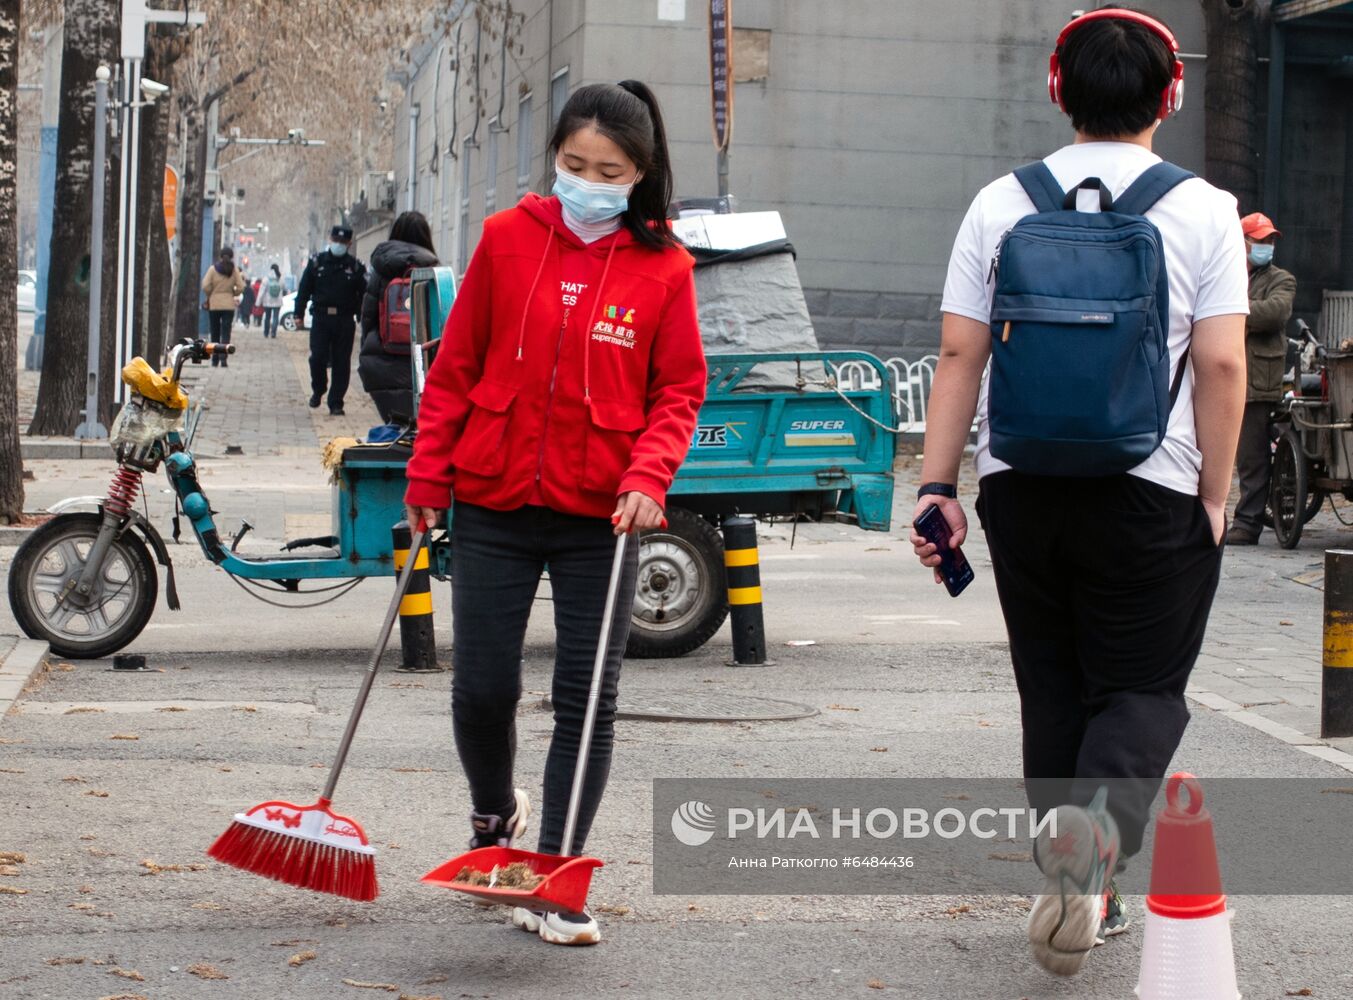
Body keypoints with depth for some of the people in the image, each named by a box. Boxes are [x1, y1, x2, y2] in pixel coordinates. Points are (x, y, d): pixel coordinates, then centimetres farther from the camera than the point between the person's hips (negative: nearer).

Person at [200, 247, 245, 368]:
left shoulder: (213, 269, -5)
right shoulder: (234, 270, -3)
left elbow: (205, 286, -11)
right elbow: (241, 288, -6)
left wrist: (210, 295, 7)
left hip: (214, 304, 0)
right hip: (229, 305, 0)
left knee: (215, 333, 10)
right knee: (226, 333, 0)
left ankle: (215, 360, 14)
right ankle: (223, 358, -14)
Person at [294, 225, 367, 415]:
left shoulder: (355, 266, 4)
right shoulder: (317, 262, 5)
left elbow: (363, 295, 4)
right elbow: (304, 290, 8)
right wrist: (299, 314, 2)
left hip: (345, 321, 0)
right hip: (321, 319, 0)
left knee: (341, 363, 1)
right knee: (318, 357, -8)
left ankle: (336, 403, 9)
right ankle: (317, 390, 18)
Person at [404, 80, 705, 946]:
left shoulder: (663, 266, -2)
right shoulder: (508, 238, 1)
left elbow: (679, 390, 1)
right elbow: (457, 366, 6)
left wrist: (648, 477, -14)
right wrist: (428, 475, 4)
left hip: (600, 516, -1)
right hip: (493, 505, 1)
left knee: (588, 697, -1)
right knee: (482, 689, 3)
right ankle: (495, 814, 35)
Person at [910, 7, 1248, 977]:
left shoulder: (1001, 204, 3)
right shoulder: (1202, 209, -4)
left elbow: (958, 355, 0)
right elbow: (1221, 365, -9)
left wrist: (938, 484, 3)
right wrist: (1216, 494, -1)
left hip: (1020, 485, 3)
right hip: (1148, 491, -3)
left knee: (1051, 688, 14)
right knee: (1145, 687, 6)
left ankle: (1085, 894, 19)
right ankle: (1102, 818, -23)